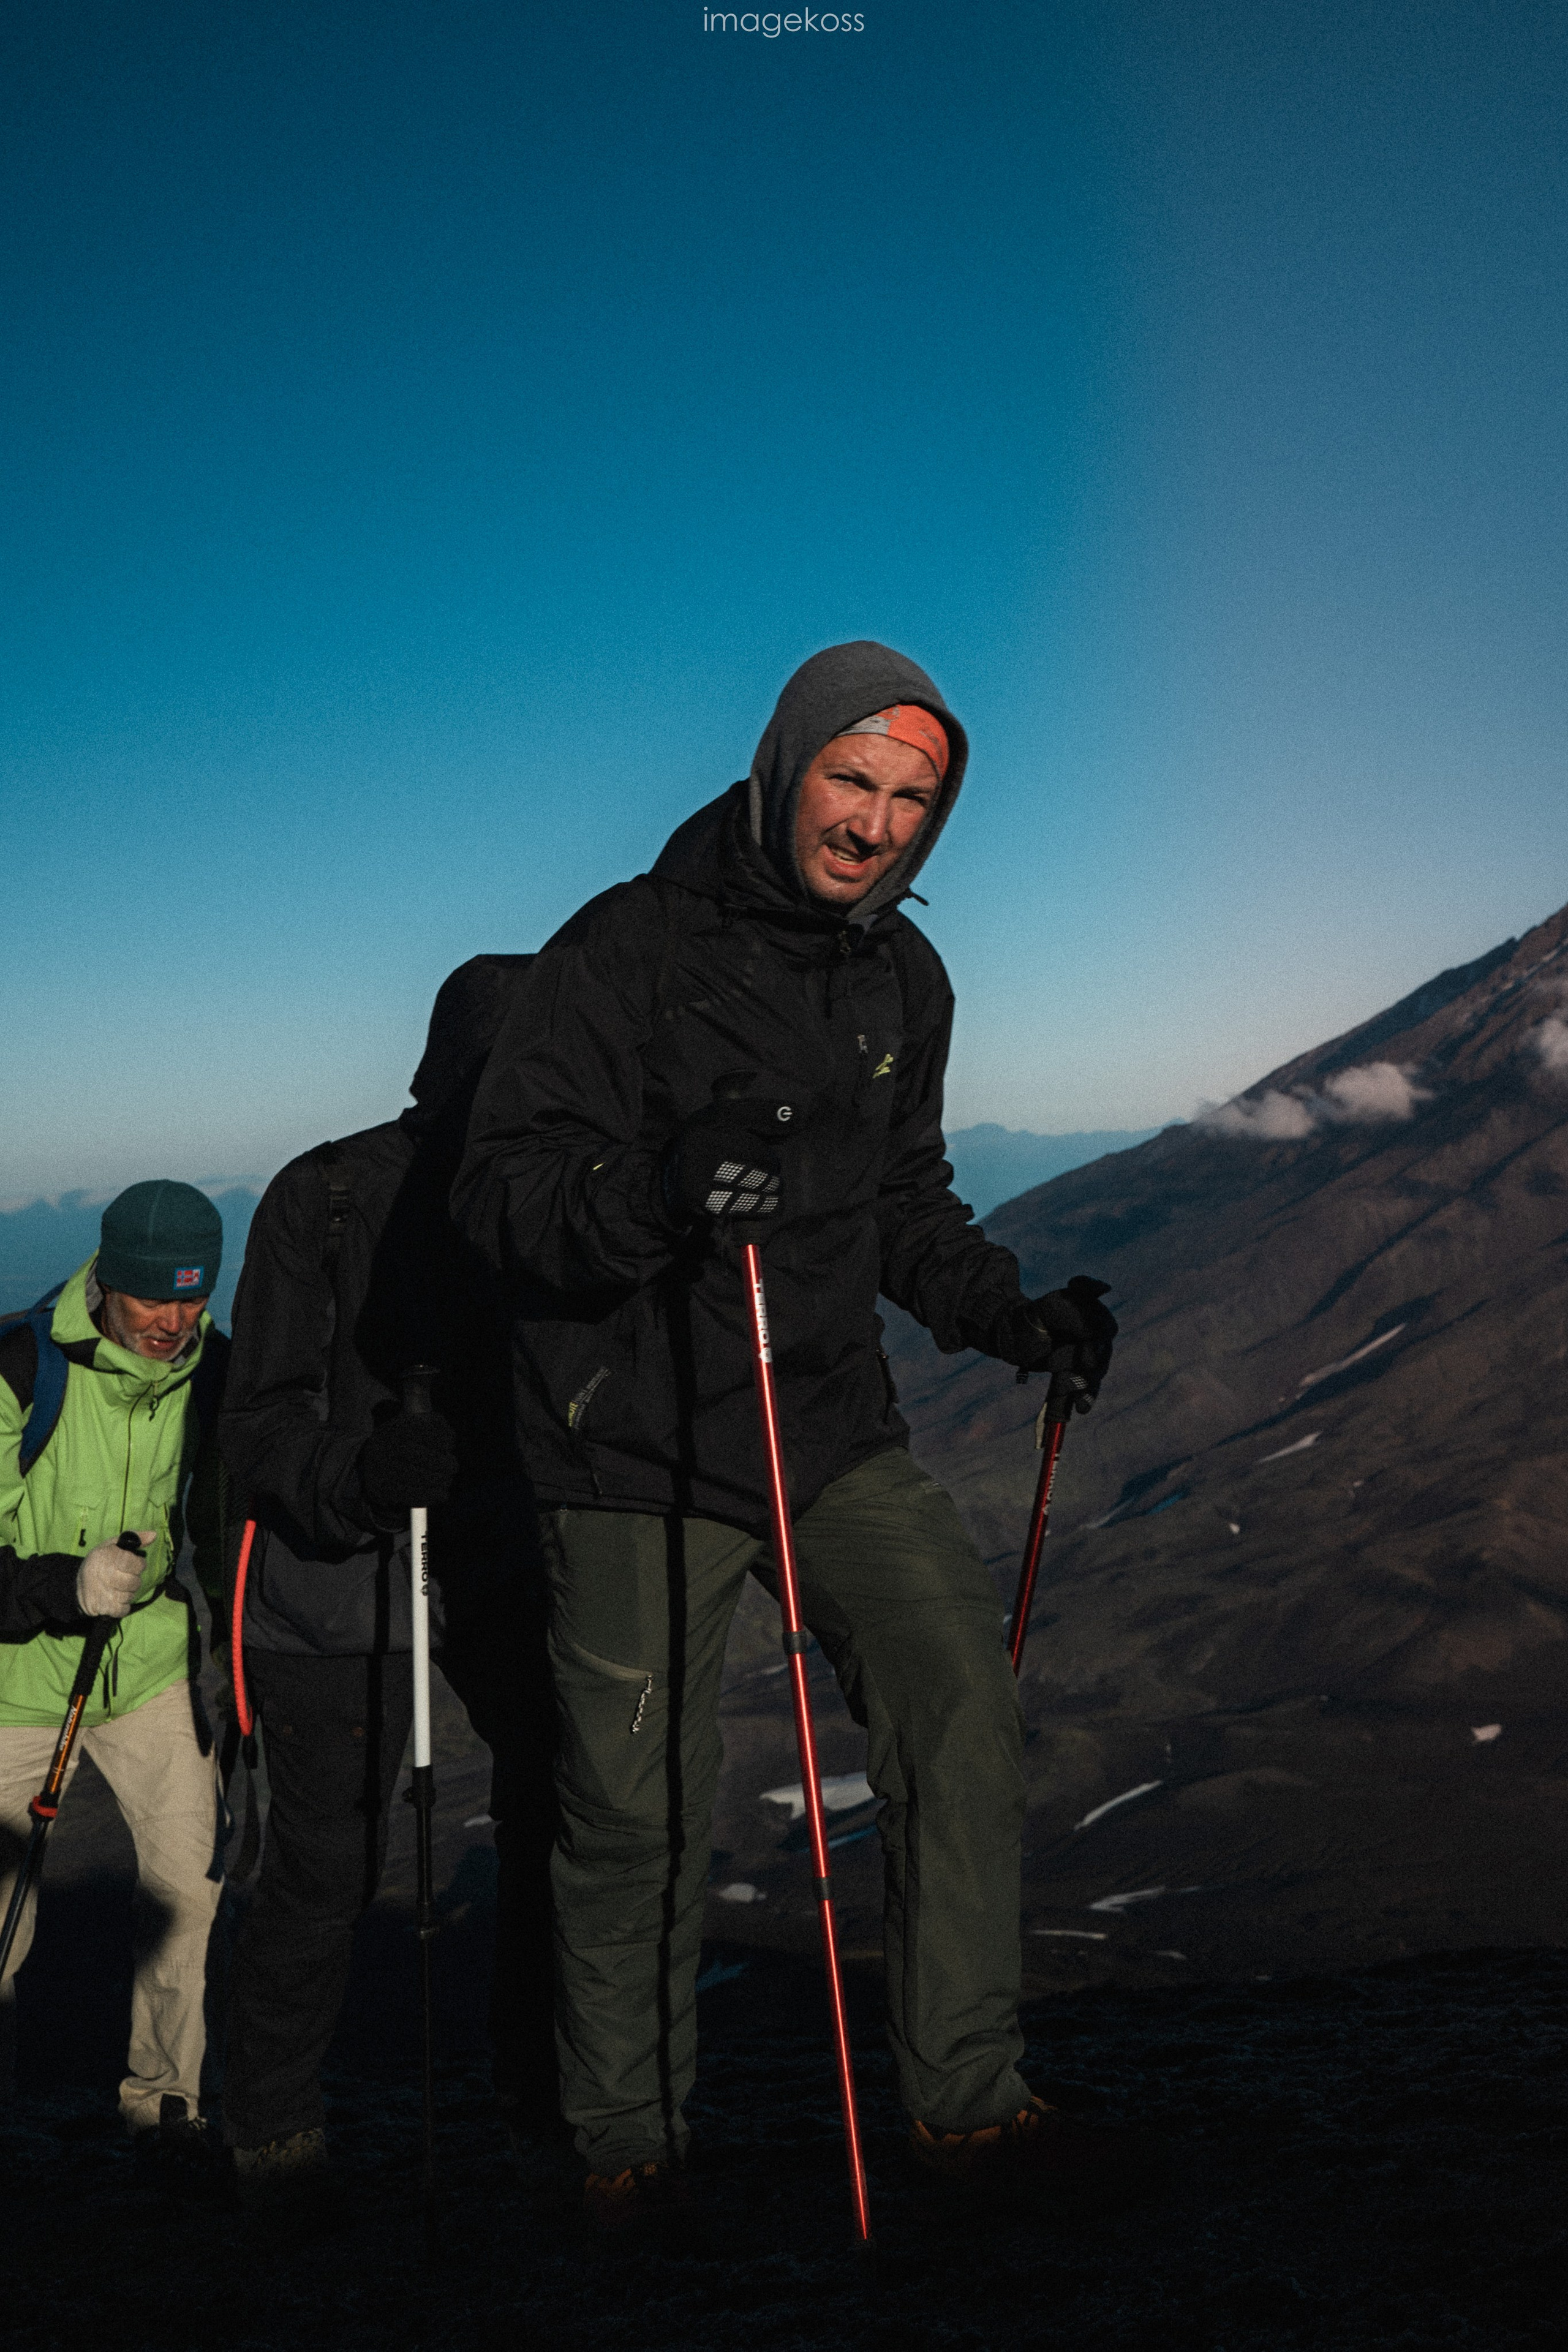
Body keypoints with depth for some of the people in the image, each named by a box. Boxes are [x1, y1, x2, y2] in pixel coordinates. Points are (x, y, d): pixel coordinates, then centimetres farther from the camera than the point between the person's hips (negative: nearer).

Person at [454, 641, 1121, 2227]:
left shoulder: (904, 980, 8)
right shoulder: (628, 948, -12)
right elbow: (501, 1189, -17)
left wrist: (1010, 1316, 4)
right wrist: (655, 1191, -37)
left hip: (834, 1432, 5)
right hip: (635, 1451, -4)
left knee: (963, 1693, -11)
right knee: (638, 1812, 5)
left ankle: (963, 2093, 2)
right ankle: (626, 2137, 27)